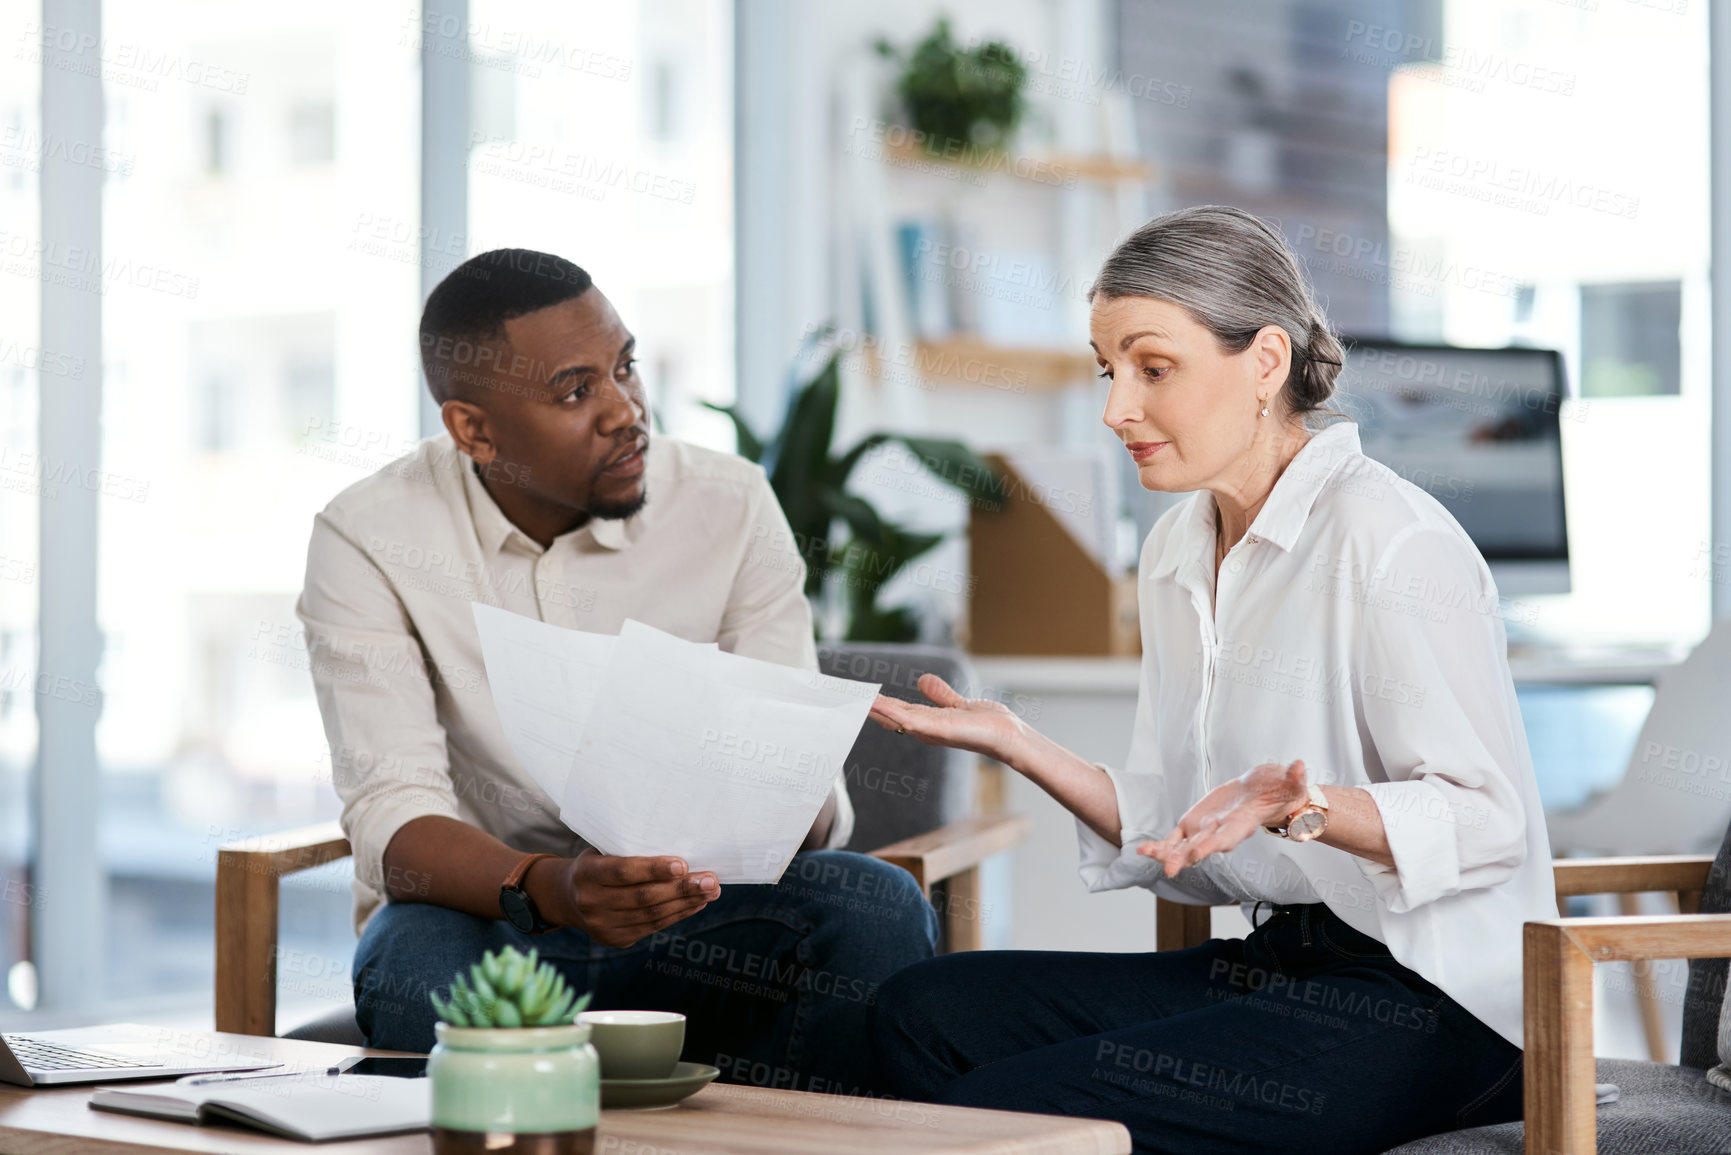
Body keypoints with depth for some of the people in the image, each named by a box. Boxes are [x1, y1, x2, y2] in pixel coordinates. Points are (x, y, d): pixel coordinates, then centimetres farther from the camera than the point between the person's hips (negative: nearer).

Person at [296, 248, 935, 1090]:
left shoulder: (731, 507, -6)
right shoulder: (367, 540, -11)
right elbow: (393, 824, -20)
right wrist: (548, 889, -42)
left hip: (697, 927, 2)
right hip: (485, 914, -2)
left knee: (878, 909, -27)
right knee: (421, 965, -36)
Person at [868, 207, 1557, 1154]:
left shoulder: (1388, 541, -13)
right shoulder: (1175, 553, 13)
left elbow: (1485, 822, -16)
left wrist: (1306, 807, -33)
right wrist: (1020, 746, 5)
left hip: (1430, 1005, -8)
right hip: (1272, 963, 9)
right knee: (924, 1011, -6)